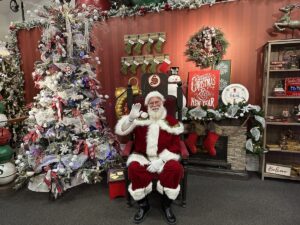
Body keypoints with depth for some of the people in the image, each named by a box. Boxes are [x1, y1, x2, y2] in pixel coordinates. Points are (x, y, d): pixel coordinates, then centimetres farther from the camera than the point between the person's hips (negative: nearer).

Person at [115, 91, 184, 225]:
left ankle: (166, 205, -1)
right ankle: (143, 205, -3)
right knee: (133, 168, -31)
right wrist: (131, 117, -27)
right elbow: (121, 131, -7)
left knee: (175, 168, -29)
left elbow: (175, 146, -3)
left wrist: (160, 160, -17)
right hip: (142, 157, 0)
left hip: (163, 158, 0)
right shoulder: (141, 119, 2)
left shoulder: (172, 122, 1)